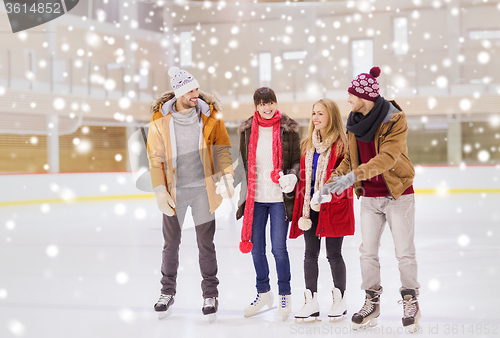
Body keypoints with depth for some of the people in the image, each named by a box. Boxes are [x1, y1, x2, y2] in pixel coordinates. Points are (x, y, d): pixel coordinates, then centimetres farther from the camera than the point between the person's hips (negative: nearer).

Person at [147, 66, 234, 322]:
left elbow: (222, 148, 0)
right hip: (174, 190, 0)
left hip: (203, 188, 0)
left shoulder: (210, 116, -7)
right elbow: (155, 157, -2)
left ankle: (210, 293, 22)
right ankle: (167, 291, 28)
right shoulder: (160, 120, -8)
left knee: (205, 243, 8)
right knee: (171, 243, 11)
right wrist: (160, 191, -6)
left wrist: (226, 176, -14)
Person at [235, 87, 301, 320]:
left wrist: (292, 177, -18)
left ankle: (285, 296, 14)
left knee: (278, 248, -3)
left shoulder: (288, 129, -2)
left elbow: (297, 160, 1)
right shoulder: (247, 130, 6)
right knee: (256, 248, 9)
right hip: (255, 198, 3)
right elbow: (244, 163, 13)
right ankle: (263, 293, 27)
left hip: (279, 197, -3)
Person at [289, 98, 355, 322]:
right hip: (311, 206, 6)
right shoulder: (308, 144, 11)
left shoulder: (341, 144, -8)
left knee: (333, 254, 4)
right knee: (310, 253, 7)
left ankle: (339, 300, 18)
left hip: (333, 207, -6)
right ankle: (311, 302, 14)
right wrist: (304, 206, 8)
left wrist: (329, 193, -25)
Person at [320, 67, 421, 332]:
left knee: (404, 251, 1)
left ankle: (411, 303, 14)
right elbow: (350, 158, 12)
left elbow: (387, 157, -27)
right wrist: (335, 179, -5)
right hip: (369, 197, 6)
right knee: (367, 251, 6)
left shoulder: (395, 119, -16)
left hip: (398, 194, -5)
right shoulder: (354, 122, 4)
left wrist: (354, 175, -35)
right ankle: (372, 302, 19)